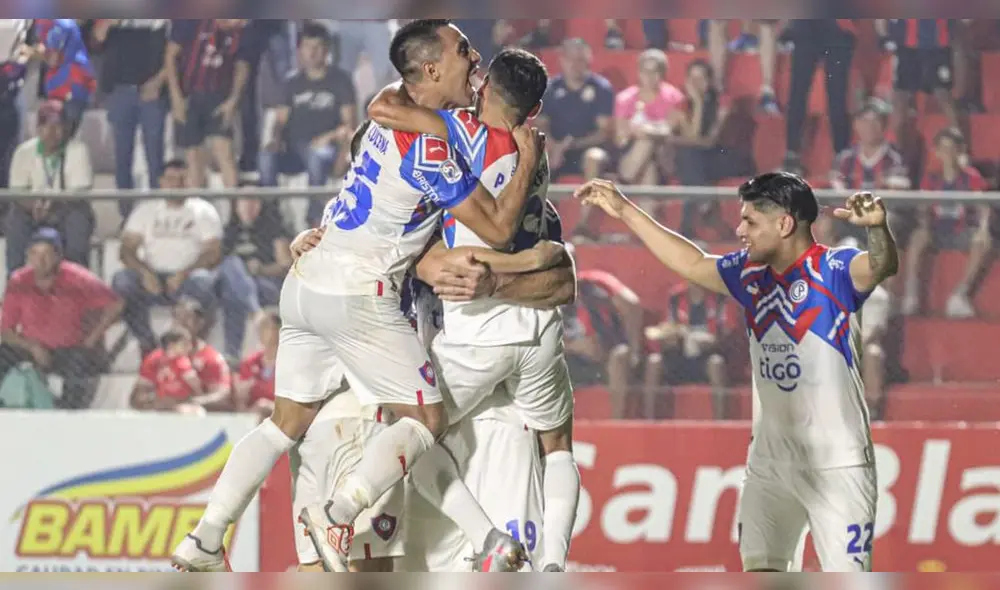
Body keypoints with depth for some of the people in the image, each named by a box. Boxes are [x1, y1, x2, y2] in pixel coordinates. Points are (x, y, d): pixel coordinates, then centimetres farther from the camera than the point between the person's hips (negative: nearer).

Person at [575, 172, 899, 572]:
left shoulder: (833, 270, -13)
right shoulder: (751, 273, 8)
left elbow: (881, 266, -32)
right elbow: (693, 264, 21)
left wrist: (877, 227, -55)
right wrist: (625, 212, 23)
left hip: (836, 464, -7)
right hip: (770, 460, 7)